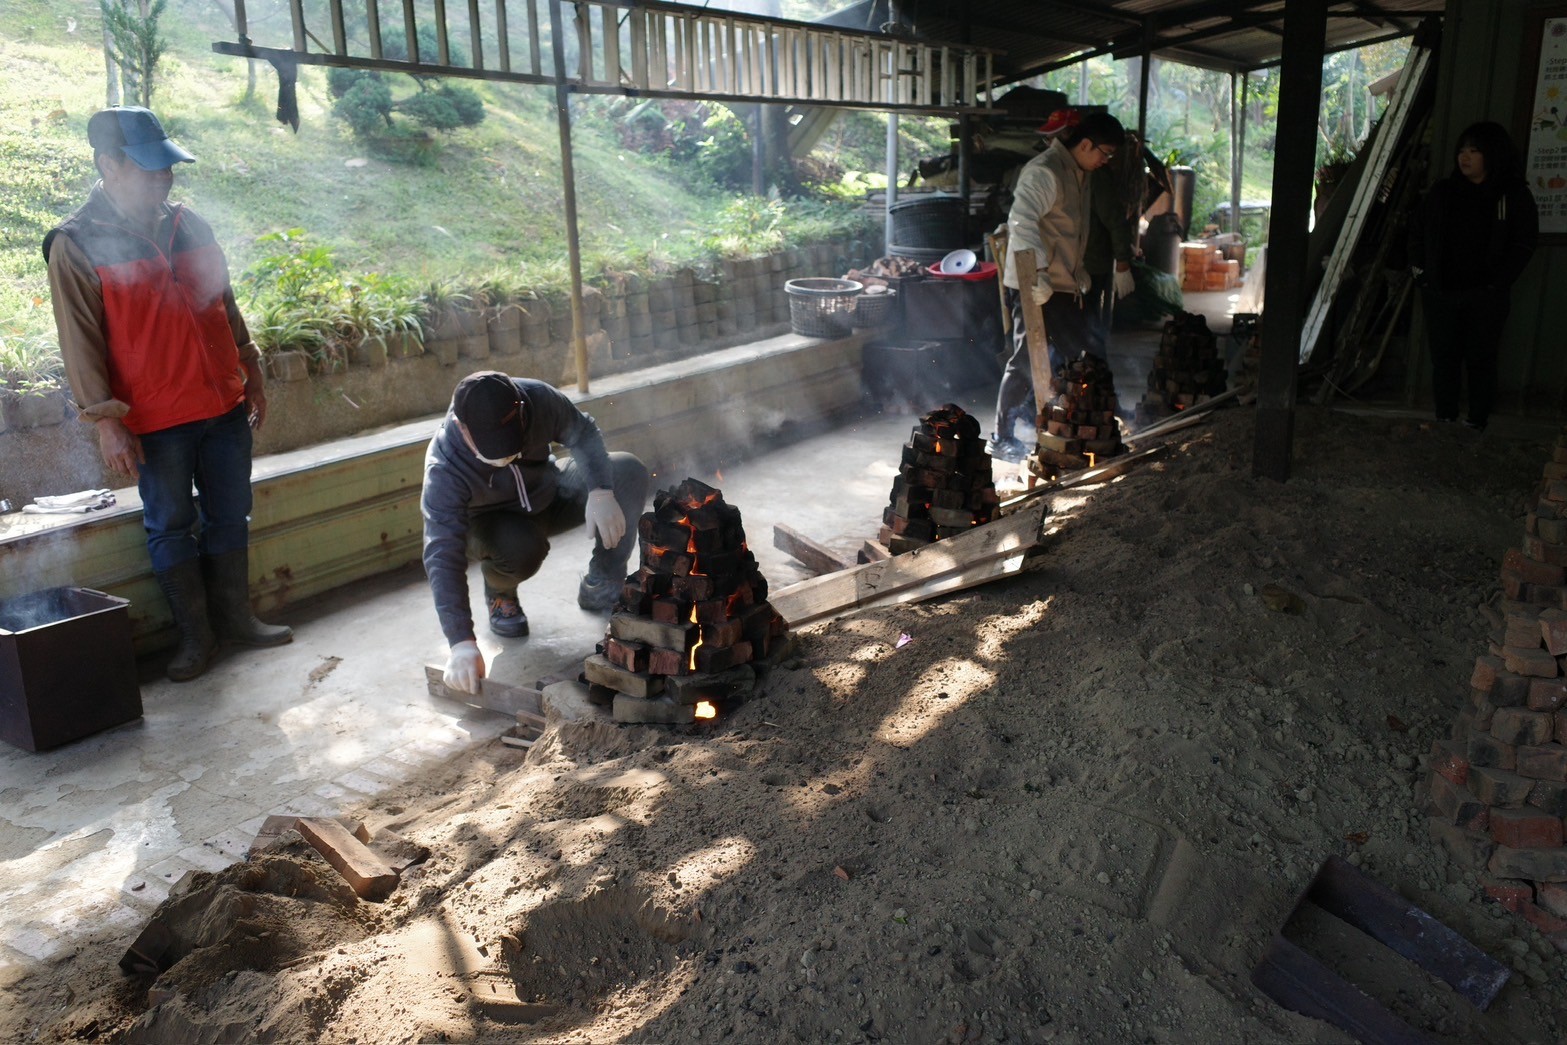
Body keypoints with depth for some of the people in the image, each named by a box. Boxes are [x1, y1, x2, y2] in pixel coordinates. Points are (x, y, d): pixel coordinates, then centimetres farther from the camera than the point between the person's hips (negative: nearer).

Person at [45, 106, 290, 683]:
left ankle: (234, 616, 27)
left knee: (229, 515, 12)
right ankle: (194, 635, 18)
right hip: (155, 419, -5)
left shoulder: (188, 225, 7)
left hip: (224, 403, 5)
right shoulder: (75, 244, -7)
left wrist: (252, 373, 16)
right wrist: (106, 421, -12)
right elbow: (80, 341, -9)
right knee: (171, 526, 6)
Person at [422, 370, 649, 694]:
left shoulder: (538, 399, -28)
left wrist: (601, 492, -26)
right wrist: (461, 641, -49)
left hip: (547, 496, 4)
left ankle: (601, 589, -3)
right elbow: (443, 557, -40)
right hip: (489, 522, -4)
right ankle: (499, 593, -1)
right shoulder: (444, 471, -35)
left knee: (630, 472, -18)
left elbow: (583, 433, -8)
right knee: (522, 548, -40)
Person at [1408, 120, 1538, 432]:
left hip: (1486, 298, -3)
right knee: (1444, 358, 6)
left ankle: (1477, 423, 9)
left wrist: (1498, 283, -10)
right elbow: (1417, 231, 13)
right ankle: (1445, 420, 13)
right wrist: (1419, 270, 3)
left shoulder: (1514, 196, -1)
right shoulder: (1442, 192, 7)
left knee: (1481, 361, 2)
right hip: (1440, 293, 3)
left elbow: (1524, 243, -2)